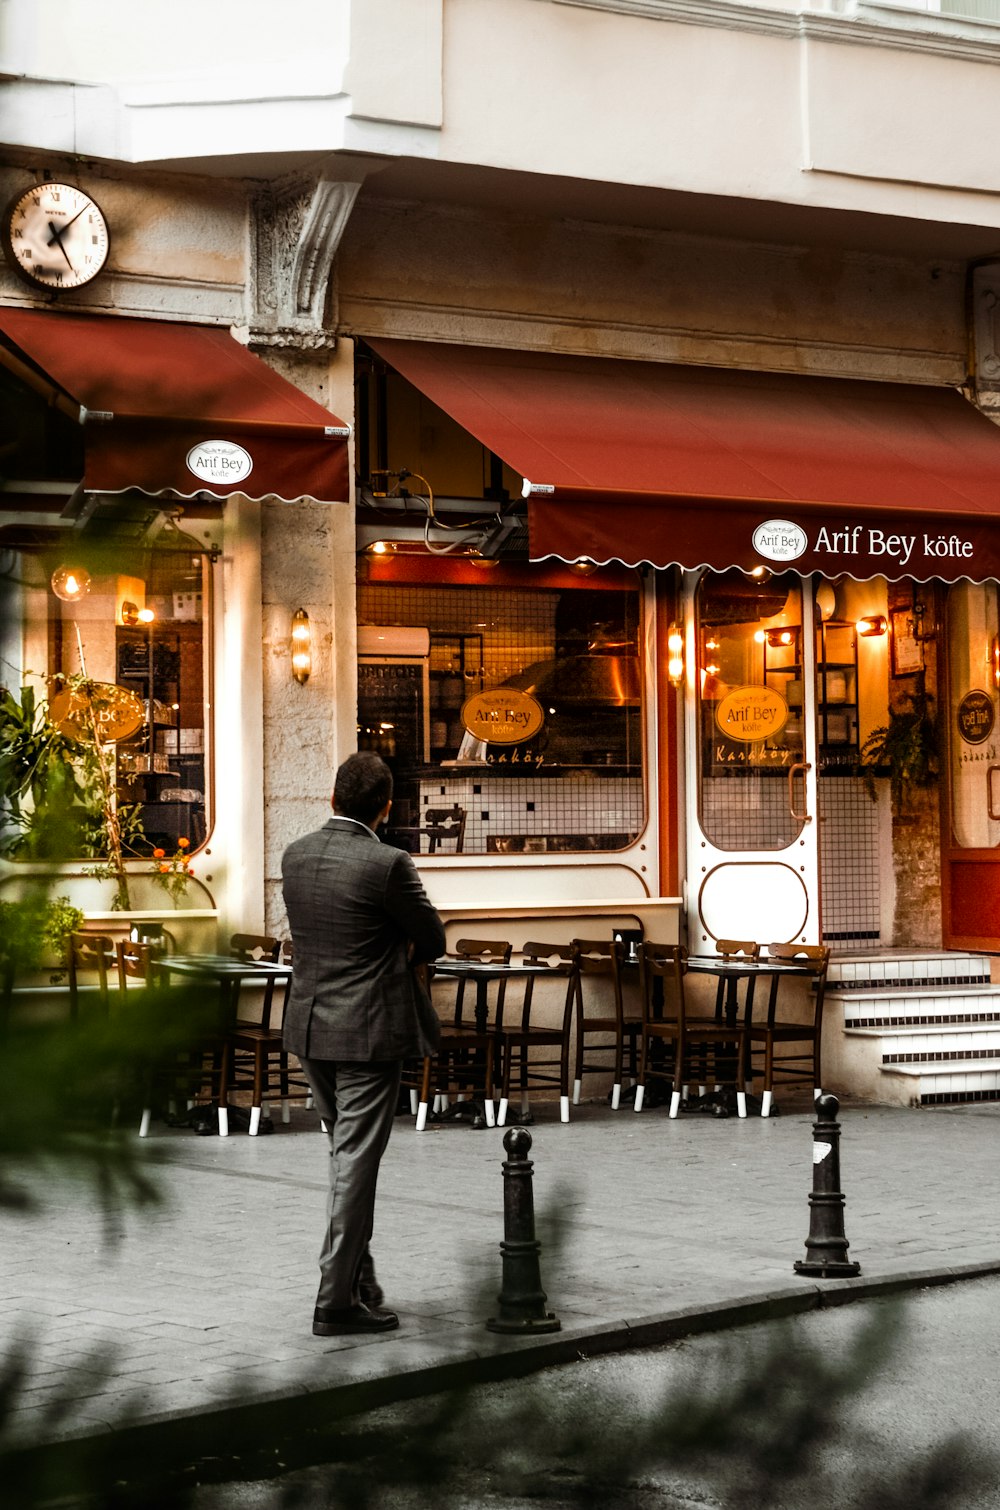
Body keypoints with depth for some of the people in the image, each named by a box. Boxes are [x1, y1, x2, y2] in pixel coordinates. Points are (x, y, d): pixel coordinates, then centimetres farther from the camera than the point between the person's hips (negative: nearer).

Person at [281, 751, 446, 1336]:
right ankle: (337, 1299, 0)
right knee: (356, 1162, -2)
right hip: (368, 1032, -7)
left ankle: (359, 1281, 27)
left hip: (311, 1025, 7)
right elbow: (433, 941, -6)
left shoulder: (296, 856, 2)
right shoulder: (387, 865, -18)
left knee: (347, 1154, 20)